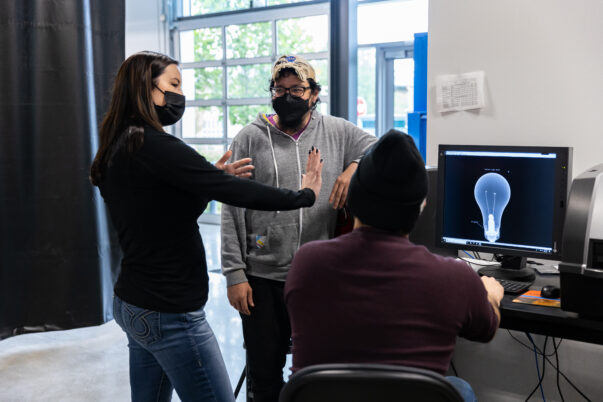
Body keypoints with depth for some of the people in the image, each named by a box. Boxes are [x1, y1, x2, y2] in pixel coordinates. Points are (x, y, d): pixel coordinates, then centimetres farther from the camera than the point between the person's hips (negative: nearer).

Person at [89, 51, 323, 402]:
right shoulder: (152, 145, -19)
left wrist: (213, 179, 6)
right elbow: (237, 193, -20)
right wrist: (305, 195, -9)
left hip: (132, 304, 10)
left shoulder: (118, 150, 9)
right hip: (170, 313, -10)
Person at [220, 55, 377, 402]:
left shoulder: (338, 132, 5)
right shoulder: (251, 138, 1)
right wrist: (235, 274, -5)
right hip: (262, 279, 0)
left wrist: (356, 167, -15)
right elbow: (232, 211, 0)